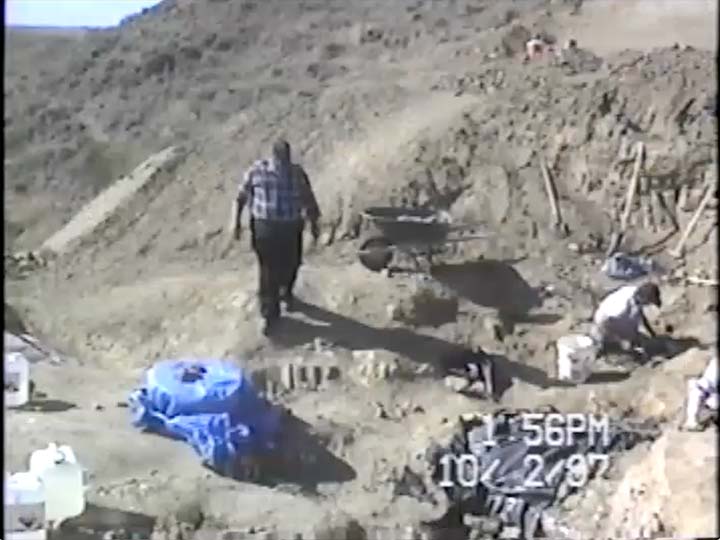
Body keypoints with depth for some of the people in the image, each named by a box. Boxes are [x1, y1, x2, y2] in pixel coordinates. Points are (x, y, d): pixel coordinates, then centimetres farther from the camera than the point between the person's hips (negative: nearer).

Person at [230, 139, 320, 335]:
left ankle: (286, 293, 49)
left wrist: (314, 224, 15)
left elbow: (308, 200, 11)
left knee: (289, 266, 16)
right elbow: (240, 198, 1)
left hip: (291, 229, 2)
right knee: (267, 272, -1)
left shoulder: (297, 173, -1)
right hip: (264, 228, -2)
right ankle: (269, 314, 11)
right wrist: (236, 222, -4)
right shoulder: (257, 171, -6)